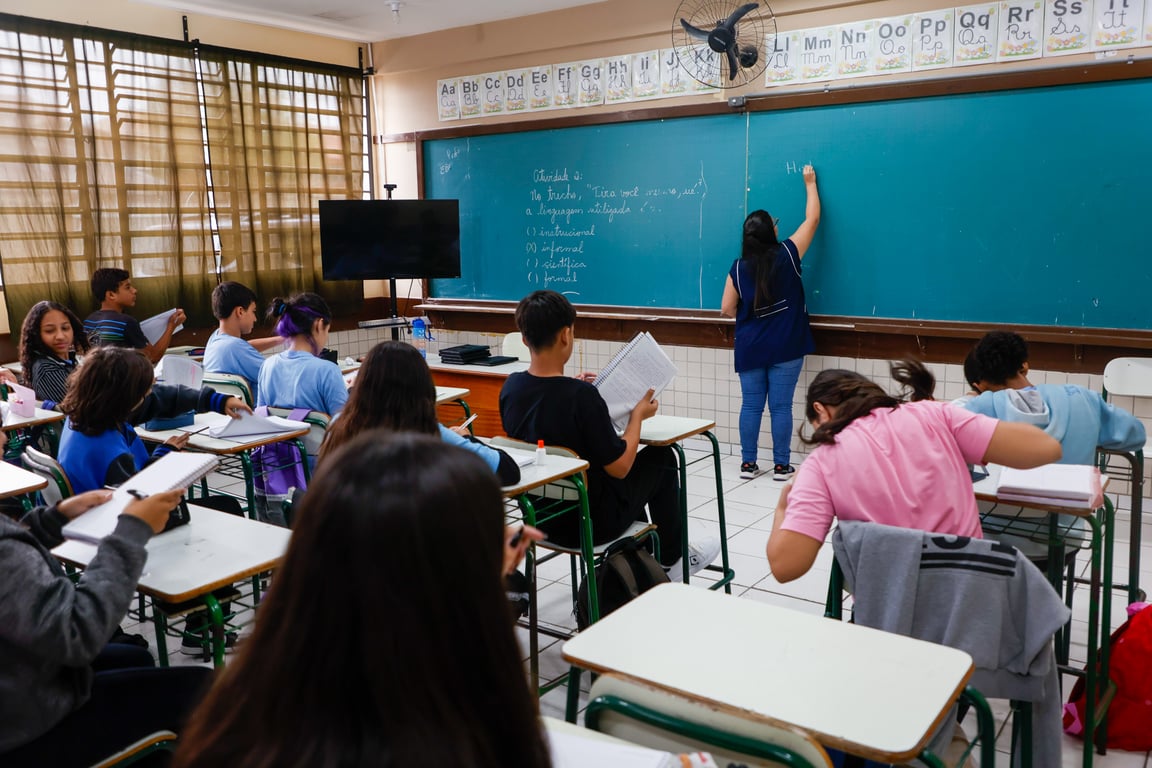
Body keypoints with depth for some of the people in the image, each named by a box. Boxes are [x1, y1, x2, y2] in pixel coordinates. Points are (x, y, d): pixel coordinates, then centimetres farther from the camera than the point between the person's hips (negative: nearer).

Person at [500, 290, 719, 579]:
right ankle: (671, 558, 33)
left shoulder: (510, 387, -10)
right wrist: (638, 415, -7)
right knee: (661, 457, 16)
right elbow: (620, 467, -20)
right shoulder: (582, 395, -29)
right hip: (592, 522, -6)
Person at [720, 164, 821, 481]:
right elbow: (812, 219, 4)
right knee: (781, 406, 2)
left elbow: (727, 309, 1)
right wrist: (810, 183, 17)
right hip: (785, 348, -2)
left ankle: (748, 464, 13)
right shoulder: (787, 255, -7)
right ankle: (781, 465, 8)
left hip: (750, 349, 2)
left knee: (751, 405, 7)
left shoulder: (739, 268, -3)